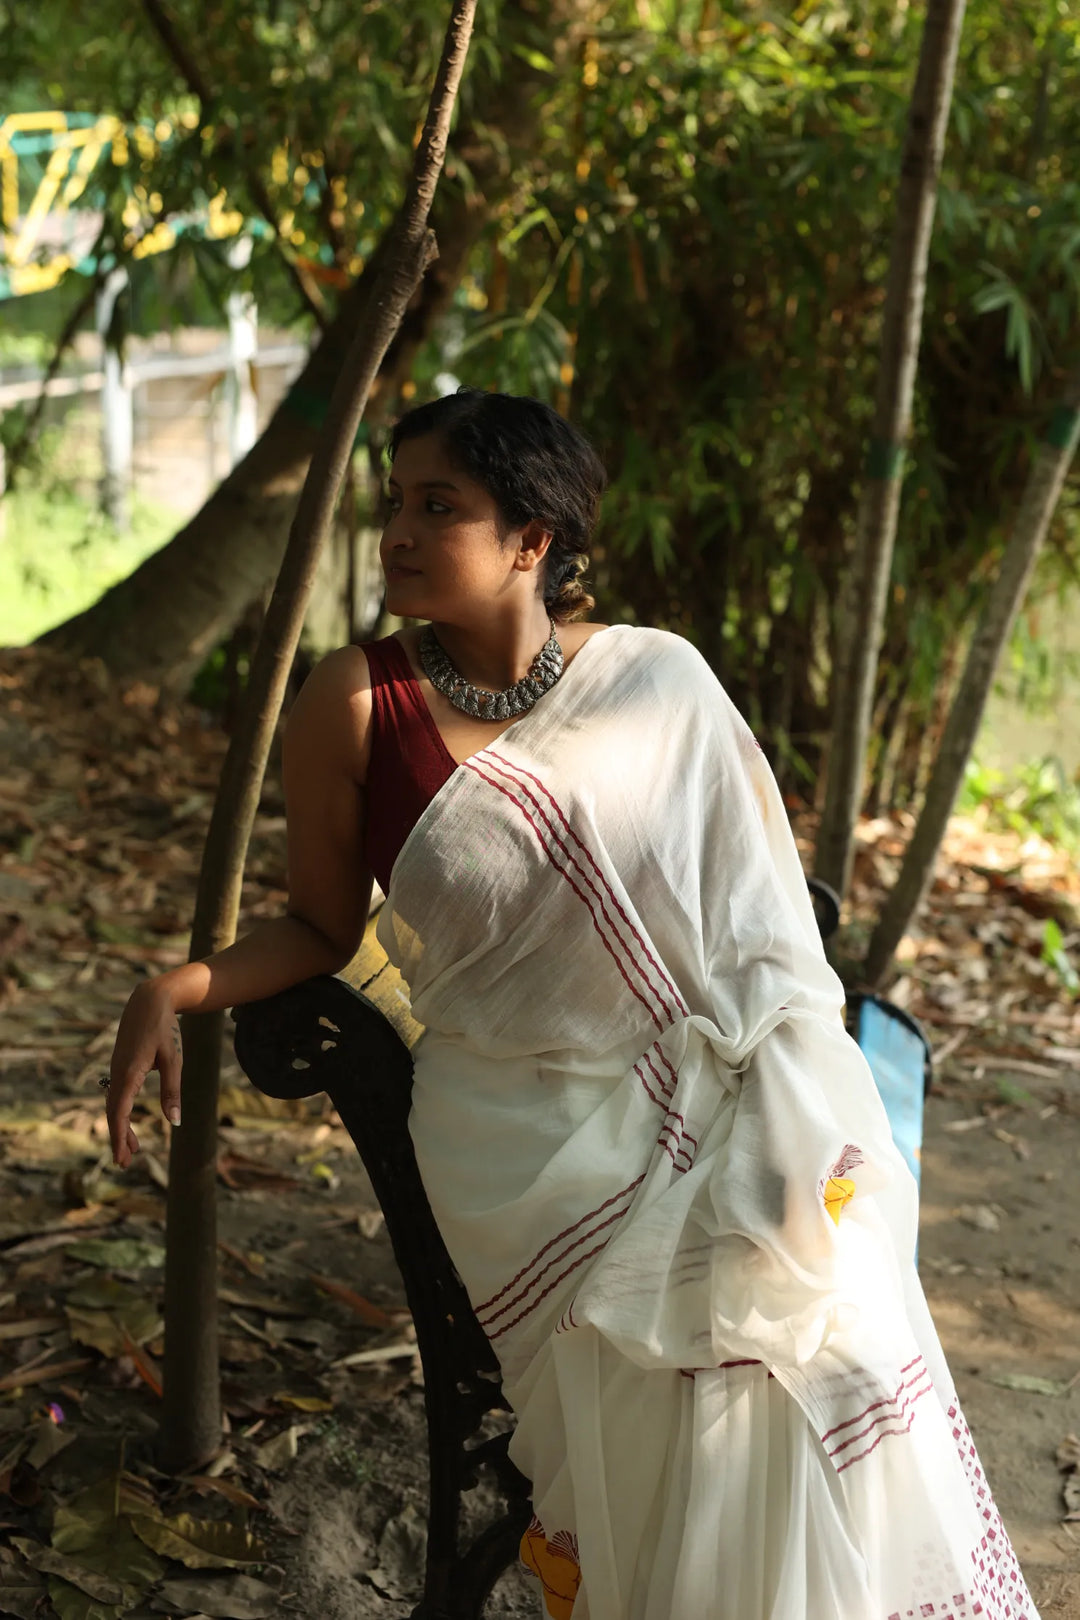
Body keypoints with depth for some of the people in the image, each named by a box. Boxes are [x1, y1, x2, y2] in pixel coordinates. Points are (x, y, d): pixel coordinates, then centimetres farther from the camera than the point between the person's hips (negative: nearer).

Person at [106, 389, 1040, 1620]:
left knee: (829, 1333, -17)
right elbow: (322, 928, 6)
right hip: (532, 1138, -1)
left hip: (708, 1099, 2)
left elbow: (761, 918, 4)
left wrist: (807, 1134, -2)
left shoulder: (661, 682, -2)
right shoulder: (358, 703, -5)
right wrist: (174, 989, -10)